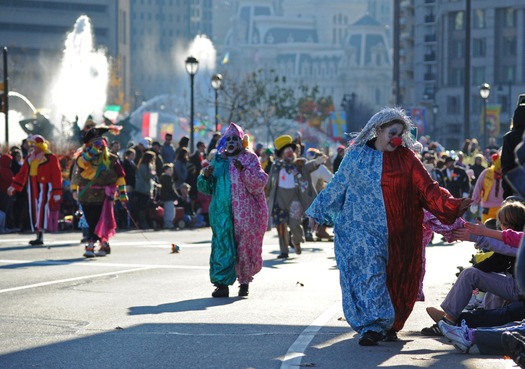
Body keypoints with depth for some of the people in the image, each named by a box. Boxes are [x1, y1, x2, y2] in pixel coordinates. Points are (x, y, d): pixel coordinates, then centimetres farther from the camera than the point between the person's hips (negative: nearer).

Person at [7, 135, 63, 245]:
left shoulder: (50, 158, -4)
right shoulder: (29, 158, 15)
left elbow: (56, 175, -6)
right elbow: (22, 174, 19)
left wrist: (57, 193, -10)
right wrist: (13, 186, 10)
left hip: (44, 187, -7)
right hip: (32, 188, 7)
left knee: (41, 208, -19)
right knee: (33, 211, 5)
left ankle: (40, 237, -22)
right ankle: (38, 236, 11)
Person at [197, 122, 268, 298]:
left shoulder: (250, 158, 4)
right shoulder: (219, 159, 14)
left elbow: (260, 183, -8)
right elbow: (206, 187, 16)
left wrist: (243, 169, -20)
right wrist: (206, 176, -6)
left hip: (245, 211, -2)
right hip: (222, 210, 2)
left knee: (245, 245, 1)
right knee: (222, 244, -9)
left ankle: (244, 281, 19)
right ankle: (222, 284, -12)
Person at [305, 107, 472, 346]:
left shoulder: (406, 158, 2)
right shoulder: (356, 155, 3)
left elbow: (427, 189, -3)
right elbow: (337, 187, 12)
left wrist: (452, 205, -16)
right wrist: (318, 212, 15)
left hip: (396, 234, 1)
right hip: (362, 229, -1)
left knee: (396, 279, 5)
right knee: (369, 273, -12)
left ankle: (389, 326, 21)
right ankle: (371, 327, -12)